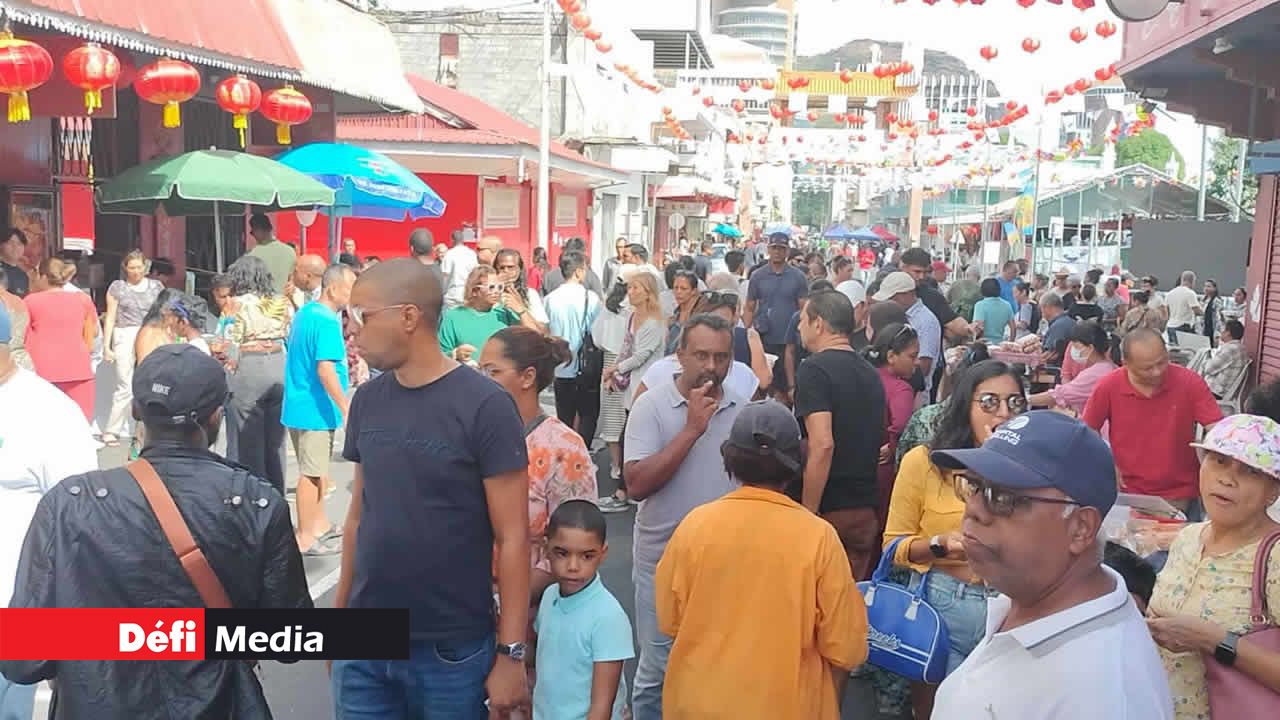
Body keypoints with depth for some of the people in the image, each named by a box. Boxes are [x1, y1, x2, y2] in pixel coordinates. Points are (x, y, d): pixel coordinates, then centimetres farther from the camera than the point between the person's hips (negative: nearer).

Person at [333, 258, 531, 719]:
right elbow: (358, 515, 12)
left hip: (452, 650, -4)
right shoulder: (367, 400, 4)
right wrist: (339, 613, 12)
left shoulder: (484, 406, -13)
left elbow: (512, 536, -12)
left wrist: (511, 653, -13)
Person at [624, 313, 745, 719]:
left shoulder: (744, 411, 2)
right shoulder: (651, 406, -9)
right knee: (657, 673, 9)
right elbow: (636, 484, -20)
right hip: (664, 563, -3)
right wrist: (692, 429, -21)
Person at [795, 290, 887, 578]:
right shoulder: (870, 372, 12)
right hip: (866, 510, 7)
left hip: (827, 510, -7)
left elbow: (822, 444, -23)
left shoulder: (814, 369, -13)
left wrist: (807, 513, -19)